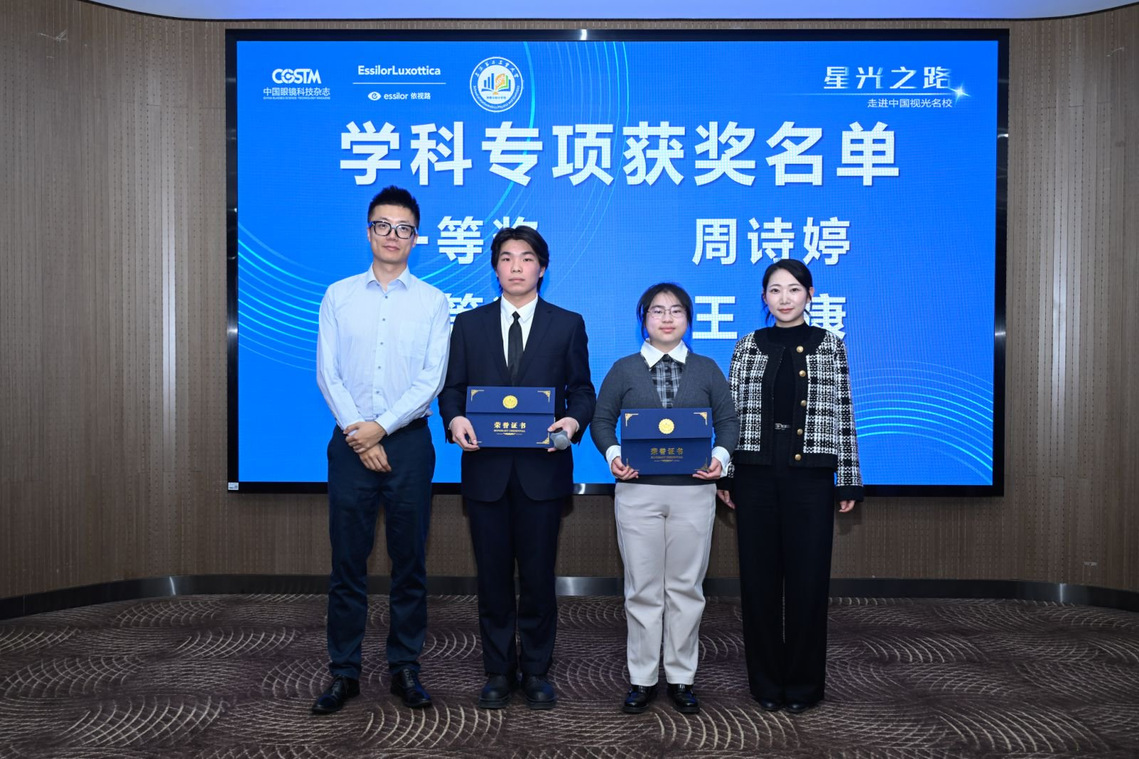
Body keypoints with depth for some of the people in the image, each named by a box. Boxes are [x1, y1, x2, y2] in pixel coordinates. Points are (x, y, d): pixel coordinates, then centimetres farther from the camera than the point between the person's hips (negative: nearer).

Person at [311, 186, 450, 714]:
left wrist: (381, 427, -13)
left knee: (409, 561, 6)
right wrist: (358, 435, -9)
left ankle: (405, 667, 18)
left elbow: (432, 379, -4)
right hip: (351, 442, 1)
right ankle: (344, 672, 16)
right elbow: (327, 373, 1)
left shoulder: (432, 303, 4)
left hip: (407, 441, 0)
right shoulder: (339, 296, 8)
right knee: (347, 561, 5)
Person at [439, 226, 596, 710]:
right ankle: (498, 671, 22)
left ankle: (536, 672, 21)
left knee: (538, 576, 5)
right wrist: (454, 419, -13)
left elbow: (581, 389, 6)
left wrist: (574, 421, -15)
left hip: (542, 468, -1)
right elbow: (452, 388, 8)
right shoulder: (469, 324, 10)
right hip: (486, 469, 1)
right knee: (493, 576, 8)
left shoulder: (568, 324, 7)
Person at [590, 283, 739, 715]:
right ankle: (642, 679, 17)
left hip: (694, 490, 1)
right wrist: (612, 455, -13)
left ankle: (682, 678, 20)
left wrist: (720, 456, -12)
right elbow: (601, 419, 5)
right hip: (637, 490, 0)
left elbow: (728, 421, 7)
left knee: (686, 587, 7)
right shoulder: (624, 370, 6)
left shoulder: (706, 370, 8)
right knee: (642, 589, 5)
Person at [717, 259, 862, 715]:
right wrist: (724, 474, 2)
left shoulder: (829, 345, 5)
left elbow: (843, 414, 3)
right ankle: (766, 681, 21)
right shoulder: (748, 346, 7)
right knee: (759, 578, 6)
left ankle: (804, 684, 20)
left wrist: (850, 481, 1)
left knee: (808, 579, 4)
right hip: (756, 476, 1)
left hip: (810, 477, -1)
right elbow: (732, 412, 6)